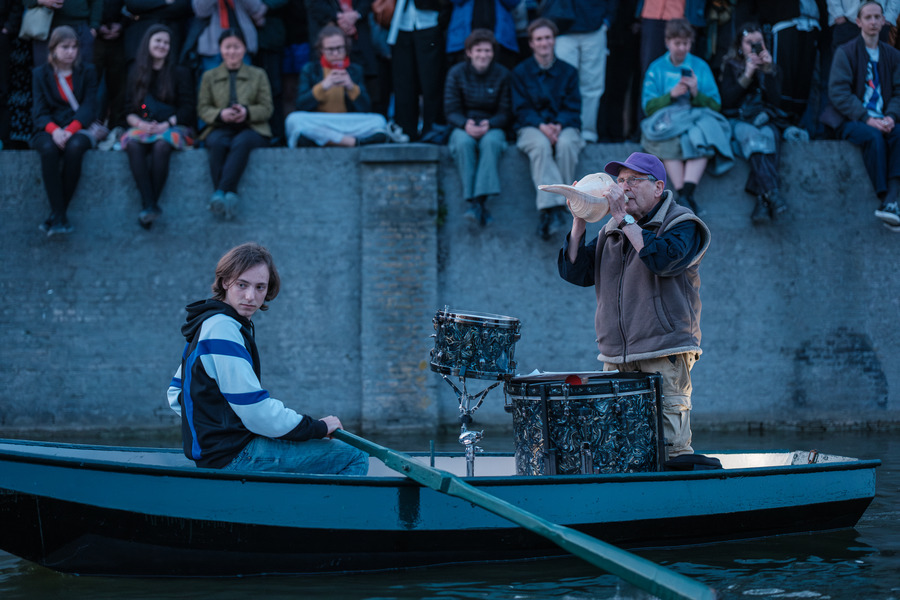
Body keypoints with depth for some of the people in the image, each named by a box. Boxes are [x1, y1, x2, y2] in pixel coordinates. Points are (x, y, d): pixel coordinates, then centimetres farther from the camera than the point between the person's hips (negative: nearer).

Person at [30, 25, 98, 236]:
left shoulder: (87, 72, 12)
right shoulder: (40, 74, 13)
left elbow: (89, 108, 0)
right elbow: (39, 111, 1)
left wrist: (71, 129, -19)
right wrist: (54, 130, -21)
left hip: (78, 129, 0)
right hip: (49, 130, 0)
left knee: (74, 147, -37)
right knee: (49, 148, -36)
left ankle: (56, 216, -28)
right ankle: (60, 217, -38)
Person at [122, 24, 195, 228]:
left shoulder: (180, 73, 11)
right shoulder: (136, 75, 18)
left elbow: (187, 109, 2)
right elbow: (129, 111, 12)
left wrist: (166, 125, -14)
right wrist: (140, 124, -11)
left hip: (172, 128, -2)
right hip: (143, 128, 2)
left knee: (161, 145, -37)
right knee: (133, 144, -34)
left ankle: (148, 207, -38)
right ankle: (150, 205, -44)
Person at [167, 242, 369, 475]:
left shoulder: (208, 324, 14)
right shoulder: (222, 329, -20)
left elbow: (176, 394, 24)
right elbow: (259, 414, -23)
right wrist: (319, 427, -11)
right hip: (235, 456, -11)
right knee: (354, 458, -15)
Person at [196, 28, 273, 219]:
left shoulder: (258, 75, 16)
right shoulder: (209, 77, 18)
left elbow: (266, 109, 8)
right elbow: (202, 109, 10)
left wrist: (247, 112, -14)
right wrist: (220, 114, -12)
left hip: (251, 129, -1)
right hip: (221, 128, 1)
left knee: (241, 142, -38)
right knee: (216, 142, -36)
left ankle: (220, 193, -48)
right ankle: (230, 196, -44)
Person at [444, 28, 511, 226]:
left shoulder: (502, 75, 3)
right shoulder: (456, 73, 1)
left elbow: (504, 113, 1)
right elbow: (451, 111, -1)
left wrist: (489, 124, -21)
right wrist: (466, 125, -23)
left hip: (492, 128, 0)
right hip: (463, 127, 0)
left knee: (491, 141, -36)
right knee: (463, 142, -35)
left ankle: (480, 200, -43)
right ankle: (473, 201, -40)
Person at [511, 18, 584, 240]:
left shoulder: (568, 71, 12)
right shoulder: (521, 72, 10)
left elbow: (573, 108, 5)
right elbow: (521, 109, 2)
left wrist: (558, 125, -16)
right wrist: (541, 126, -17)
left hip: (564, 126, 1)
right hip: (532, 127, -1)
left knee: (566, 144, -36)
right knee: (541, 145, -37)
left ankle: (549, 212, -31)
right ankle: (554, 208, -49)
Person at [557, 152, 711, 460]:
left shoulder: (682, 225, 1)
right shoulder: (611, 232, 20)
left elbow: (663, 259, -19)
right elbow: (575, 272, 13)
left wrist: (624, 219, -16)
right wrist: (579, 221, 2)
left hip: (665, 356, -6)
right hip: (615, 359, 6)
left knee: (670, 448, -11)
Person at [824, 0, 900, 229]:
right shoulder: (846, 52, 1)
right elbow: (838, 92, -9)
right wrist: (866, 119, -19)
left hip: (880, 119, 4)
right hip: (849, 120, -3)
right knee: (873, 136, -36)